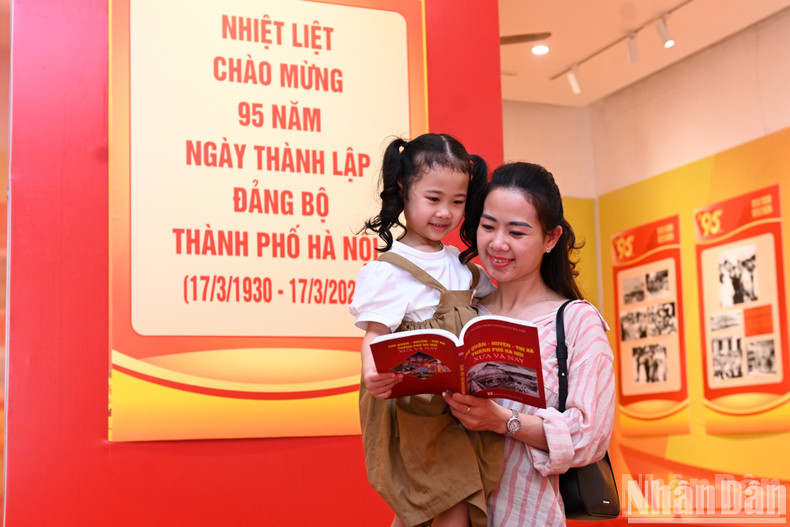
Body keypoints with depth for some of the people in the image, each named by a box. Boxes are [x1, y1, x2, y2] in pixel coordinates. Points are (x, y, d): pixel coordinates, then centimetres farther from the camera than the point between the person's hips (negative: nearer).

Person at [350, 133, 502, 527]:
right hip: (417, 409, -6)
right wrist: (372, 372, -35)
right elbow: (375, 332, -15)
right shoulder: (387, 270, -9)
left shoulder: (458, 262, 14)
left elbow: (490, 289, 32)